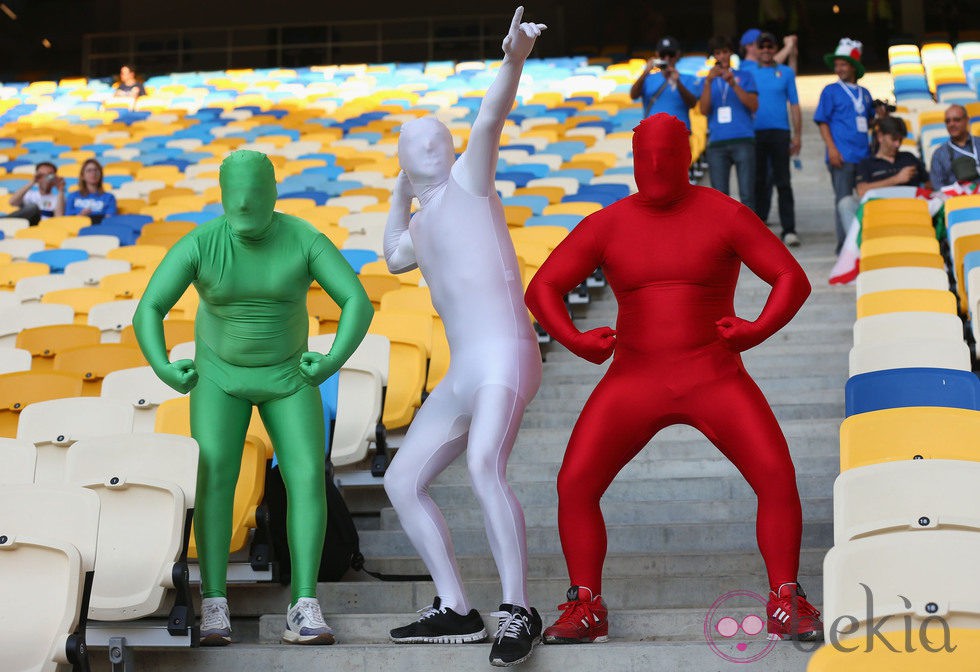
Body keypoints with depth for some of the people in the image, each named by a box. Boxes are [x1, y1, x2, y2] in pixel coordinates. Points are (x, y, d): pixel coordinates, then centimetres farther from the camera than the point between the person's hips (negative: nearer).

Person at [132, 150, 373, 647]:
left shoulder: (305, 239, -16)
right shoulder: (198, 244, -16)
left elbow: (359, 303, -20)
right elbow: (147, 311, -16)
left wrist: (334, 361, -31)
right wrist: (162, 369, -29)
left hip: (286, 377, 0)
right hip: (221, 376, 0)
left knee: (308, 480, -16)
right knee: (214, 480, -19)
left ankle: (304, 614, -15)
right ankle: (214, 610, -11)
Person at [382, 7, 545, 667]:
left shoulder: (467, 181, 6)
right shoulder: (424, 226, 25)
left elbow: (491, 118, -14)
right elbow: (395, 259, 48)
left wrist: (514, 60, -31)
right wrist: (401, 195, 39)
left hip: (503, 354, -9)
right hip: (463, 375, 9)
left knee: (484, 468, -32)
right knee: (403, 480, 12)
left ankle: (519, 612, -31)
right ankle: (456, 610, 15)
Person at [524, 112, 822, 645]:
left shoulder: (723, 215, -3)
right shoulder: (607, 226, 2)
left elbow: (793, 279, -6)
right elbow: (542, 288, 1)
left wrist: (760, 330, -25)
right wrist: (572, 340, -19)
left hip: (714, 378, -1)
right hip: (634, 382, 1)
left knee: (778, 477, -20)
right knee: (574, 485, -15)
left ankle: (786, 607, -5)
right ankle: (586, 610, 2)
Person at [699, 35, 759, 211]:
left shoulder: (744, 76, 13)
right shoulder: (708, 81, 18)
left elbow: (754, 106, 0)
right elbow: (704, 110, 4)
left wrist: (733, 84, -9)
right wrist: (709, 81, -7)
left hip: (743, 141, -2)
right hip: (717, 143, 2)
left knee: (747, 194, -9)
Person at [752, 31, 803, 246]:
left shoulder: (786, 73, 9)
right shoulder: (748, 73, 10)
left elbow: (794, 105, 9)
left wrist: (797, 135, 1)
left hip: (779, 132, -1)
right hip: (755, 133, 1)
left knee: (783, 182, -5)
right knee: (758, 182, 6)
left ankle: (789, 230, -8)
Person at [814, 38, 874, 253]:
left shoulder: (864, 93, 15)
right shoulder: (831, 91, 1)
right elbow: (822, 121, -3)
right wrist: (831, 148, -13)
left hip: (864, 155, 5)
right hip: (842, 155, -5)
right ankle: (844, 243, -3)